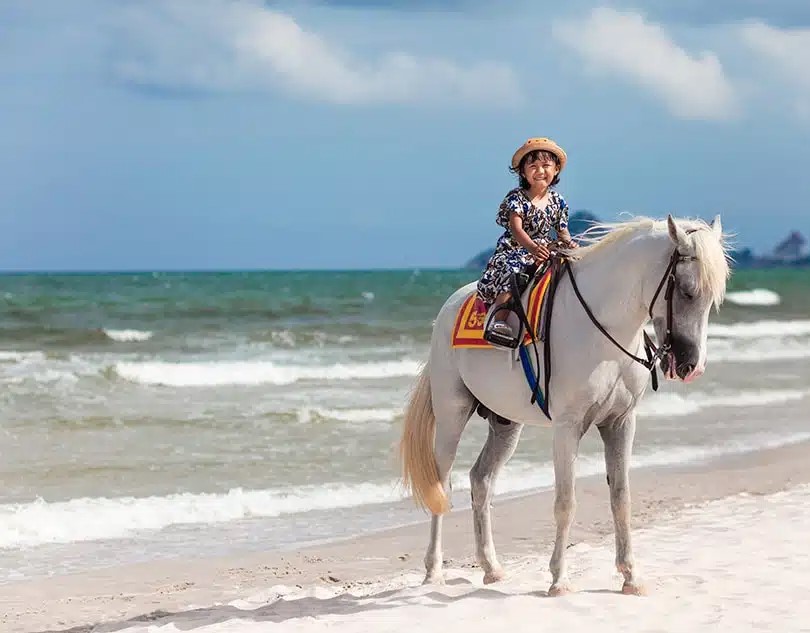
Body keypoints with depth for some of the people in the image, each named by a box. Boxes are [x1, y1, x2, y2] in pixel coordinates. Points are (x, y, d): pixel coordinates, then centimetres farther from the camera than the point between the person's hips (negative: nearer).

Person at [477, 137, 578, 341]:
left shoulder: (557, 201, 9)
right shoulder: (517, 198, -7)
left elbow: (562, 232, 14)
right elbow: (516, 229, -20)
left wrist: (568, 244, -12)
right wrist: (532, 247, -39)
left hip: (545, 252, 6)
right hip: (513, 251, -5)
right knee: (512, 271, -36)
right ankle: (499, 320, -44)